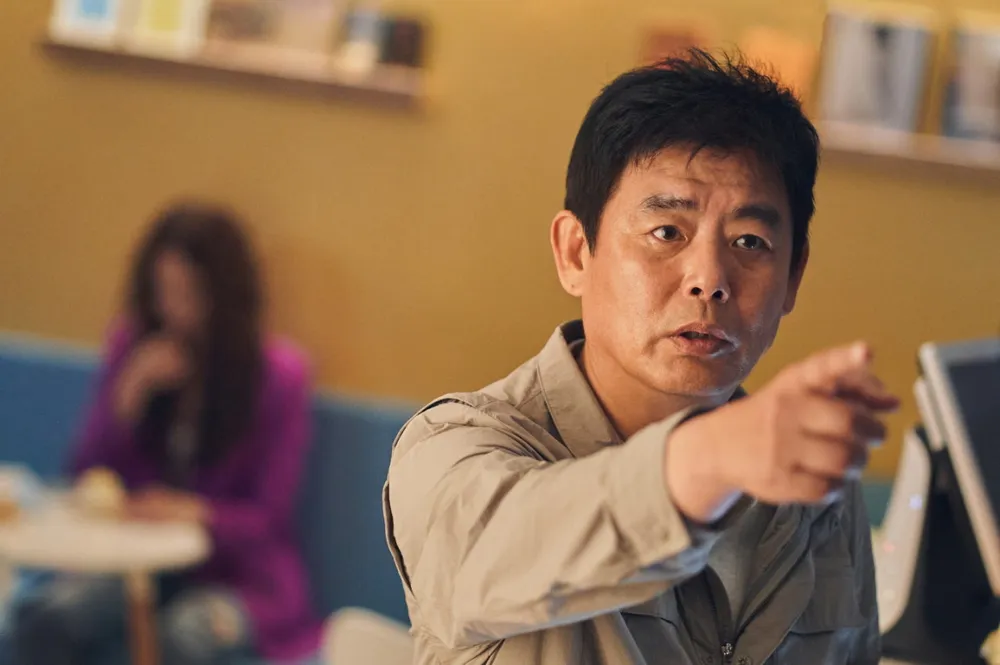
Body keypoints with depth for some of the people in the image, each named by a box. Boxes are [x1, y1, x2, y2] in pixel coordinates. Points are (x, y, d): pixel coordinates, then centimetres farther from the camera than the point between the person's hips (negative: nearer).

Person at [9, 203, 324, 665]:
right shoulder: (131, 346, 2)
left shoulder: (278, 373, -8)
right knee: (43, 617, -26)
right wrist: (127, 397, -14)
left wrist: (198, 513, -27)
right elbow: (86, 478, 3)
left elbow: (267, 519, -6)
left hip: (238, 573, -3)